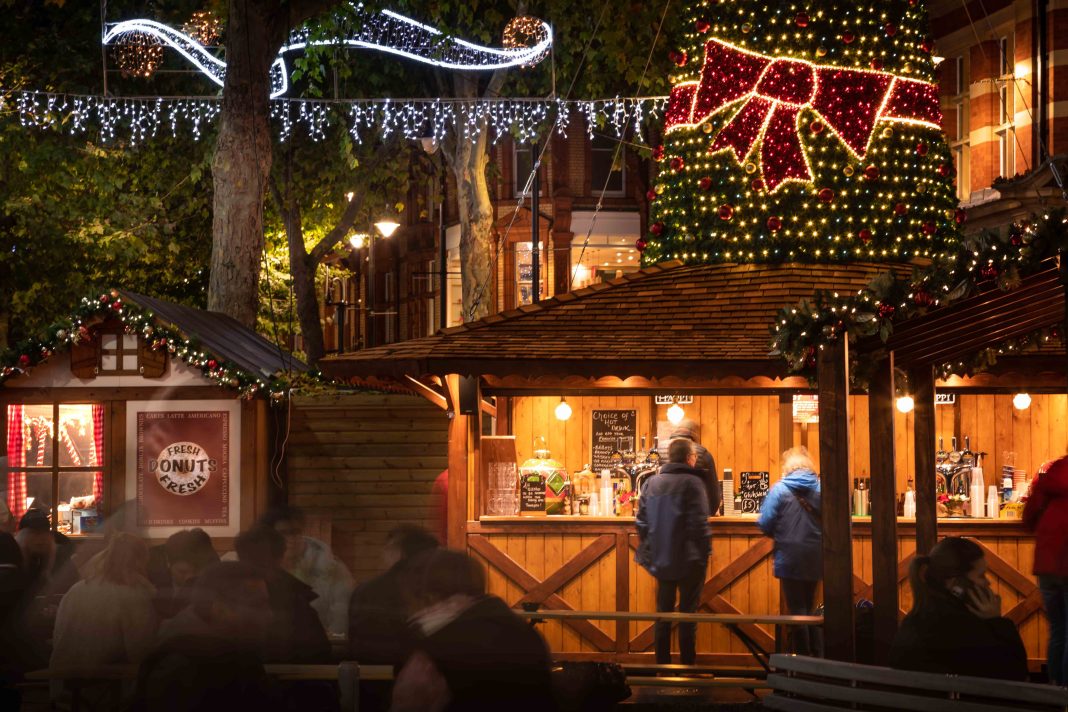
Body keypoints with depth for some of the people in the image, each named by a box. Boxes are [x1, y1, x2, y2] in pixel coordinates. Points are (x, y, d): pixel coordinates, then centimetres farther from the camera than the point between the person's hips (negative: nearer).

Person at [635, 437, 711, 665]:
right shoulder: (692, 482, -13)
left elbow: (642, 521, 6)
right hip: (688, 559, -5)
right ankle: (687, 664, 3)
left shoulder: (652, 483, 4)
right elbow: (699, 523, -17)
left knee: (663, 612, 13)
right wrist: (706, 551, -8)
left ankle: (662, 664, 16)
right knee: (688, 613, 2)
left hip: (661, 559, 5)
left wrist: (649, 551, 14)